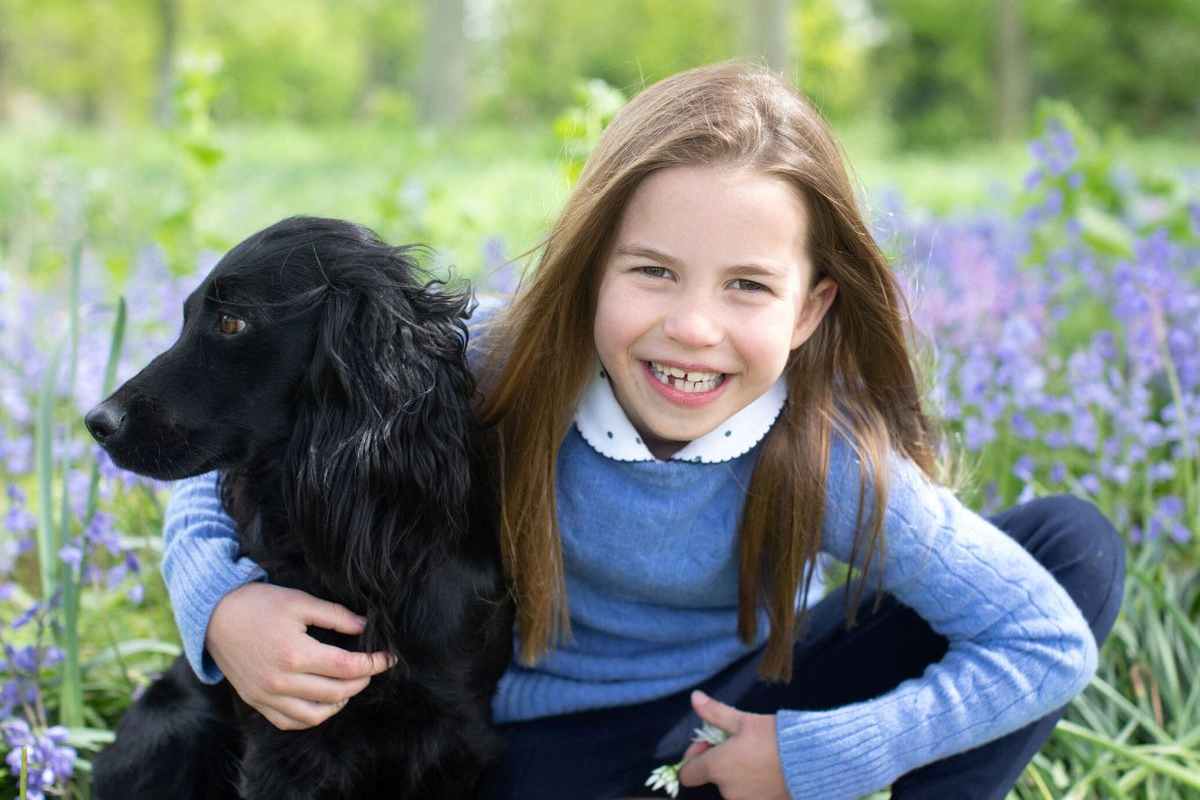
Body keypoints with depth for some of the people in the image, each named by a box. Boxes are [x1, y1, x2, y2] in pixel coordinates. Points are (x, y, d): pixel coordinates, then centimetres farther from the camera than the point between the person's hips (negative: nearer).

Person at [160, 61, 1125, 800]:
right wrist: (225, 608, -38)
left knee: (1077, 543, -12)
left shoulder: (828, 459, -28)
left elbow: (1050, 641, -23)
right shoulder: (488, 376, -27)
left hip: (746, 700, 1)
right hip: (546, 719, -1)